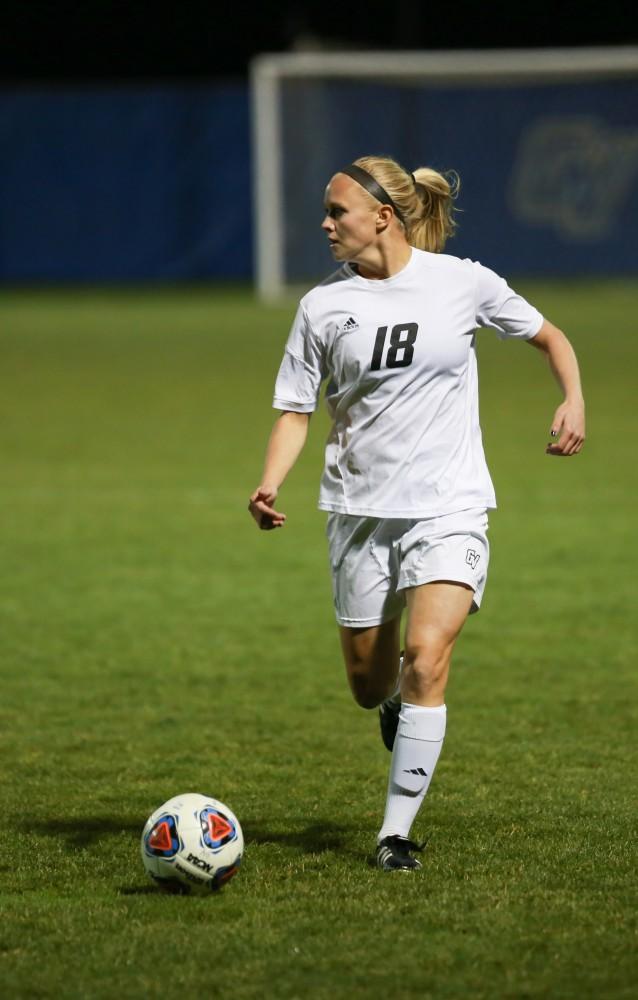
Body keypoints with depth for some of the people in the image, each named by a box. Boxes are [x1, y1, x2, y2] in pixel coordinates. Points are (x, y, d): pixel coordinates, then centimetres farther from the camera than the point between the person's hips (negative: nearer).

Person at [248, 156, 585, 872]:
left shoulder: (462, 283, -3)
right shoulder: (322, 306, -1)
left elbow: (548, 336, 12)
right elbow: (295, 410, 2)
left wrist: (574, 401, -5)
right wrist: (269, 486, -15)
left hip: (449, 508, -2)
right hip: (359, 509, 2)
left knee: (426, 658, -20)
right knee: (370, 685, 8)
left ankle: (397, 830, -12)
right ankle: (398, 706, 48)